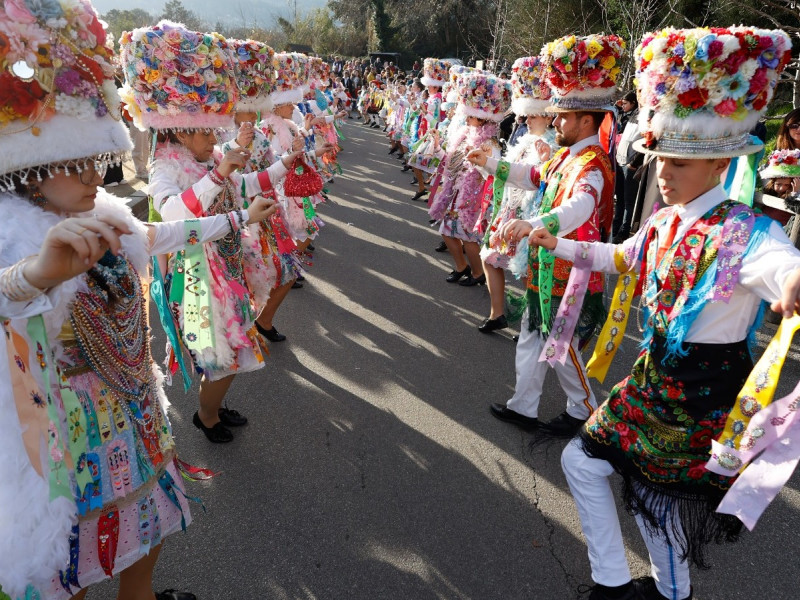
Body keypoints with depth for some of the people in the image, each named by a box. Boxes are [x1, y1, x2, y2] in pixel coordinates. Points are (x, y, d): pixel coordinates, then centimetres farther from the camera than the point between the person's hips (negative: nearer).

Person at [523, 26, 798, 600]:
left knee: (659, 498, 10)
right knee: (581, 460, 15)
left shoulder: (745, 233, -23)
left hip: (705, 398, -8)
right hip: (654, 379, 8)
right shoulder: (665, 222, 1)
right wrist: (559, 245, 21)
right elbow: (620, 257, 21)